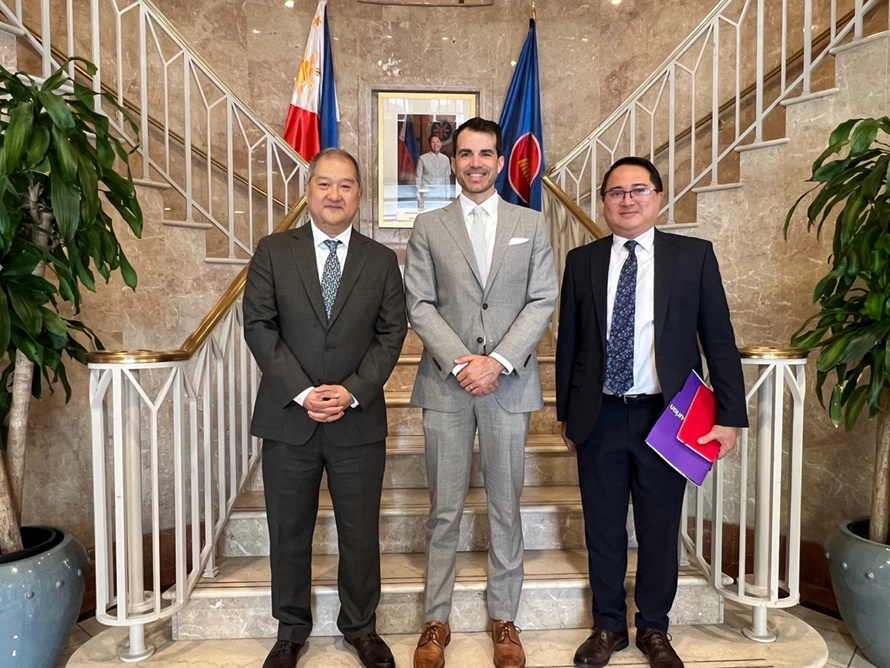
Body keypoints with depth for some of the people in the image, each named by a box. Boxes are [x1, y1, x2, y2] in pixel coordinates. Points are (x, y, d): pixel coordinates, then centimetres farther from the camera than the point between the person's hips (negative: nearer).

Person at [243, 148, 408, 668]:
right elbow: (258, 326, -3)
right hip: (288, 417, 0)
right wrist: (301, 392, -12)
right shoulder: (274, 252, 3)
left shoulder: (382, 260, 5)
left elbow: (392, 333, 0)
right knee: (289, 532, 13)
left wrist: (352, 391, -12)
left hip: (359, 420, 0)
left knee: (360, 531, 11)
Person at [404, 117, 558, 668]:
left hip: (509, 383, 1)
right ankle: (436, 621, 23)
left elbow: (543, 302, 0)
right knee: (444, 512, 8)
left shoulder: (531, 224, 8)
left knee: (506, 509, 10)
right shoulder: (429, 226, 7)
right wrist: (459, 363, -12)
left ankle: (505, 619, 27)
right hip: (446, 385, 0)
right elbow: (420, 305, 0)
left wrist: (499, 361, -12)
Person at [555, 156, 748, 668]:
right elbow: (569, 342, 7)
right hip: (600, 416, 1)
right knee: (603, 528, 12)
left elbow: (719, 339, 0)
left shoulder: (694, 255, 0)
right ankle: (609, 626, 32)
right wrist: (566, 413, 8)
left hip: (665, 416, -1)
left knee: (660, 529, 12)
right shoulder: (582, 261, 5)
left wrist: (730, 415, -5)